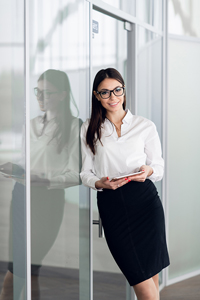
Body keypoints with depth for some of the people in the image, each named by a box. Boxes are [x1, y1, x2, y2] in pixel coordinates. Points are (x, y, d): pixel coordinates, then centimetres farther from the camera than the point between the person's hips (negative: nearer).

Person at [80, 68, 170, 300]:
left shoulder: (145, 126, 9)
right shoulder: (90, 129, 11)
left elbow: (159, 167, 10)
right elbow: (86, 172, 11)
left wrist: (148, 171, -13)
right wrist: (99, 183, -11)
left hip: (144, 199, 0)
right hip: (110, 204, 0)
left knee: (152, 270, -3)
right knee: (141, 277, -7)